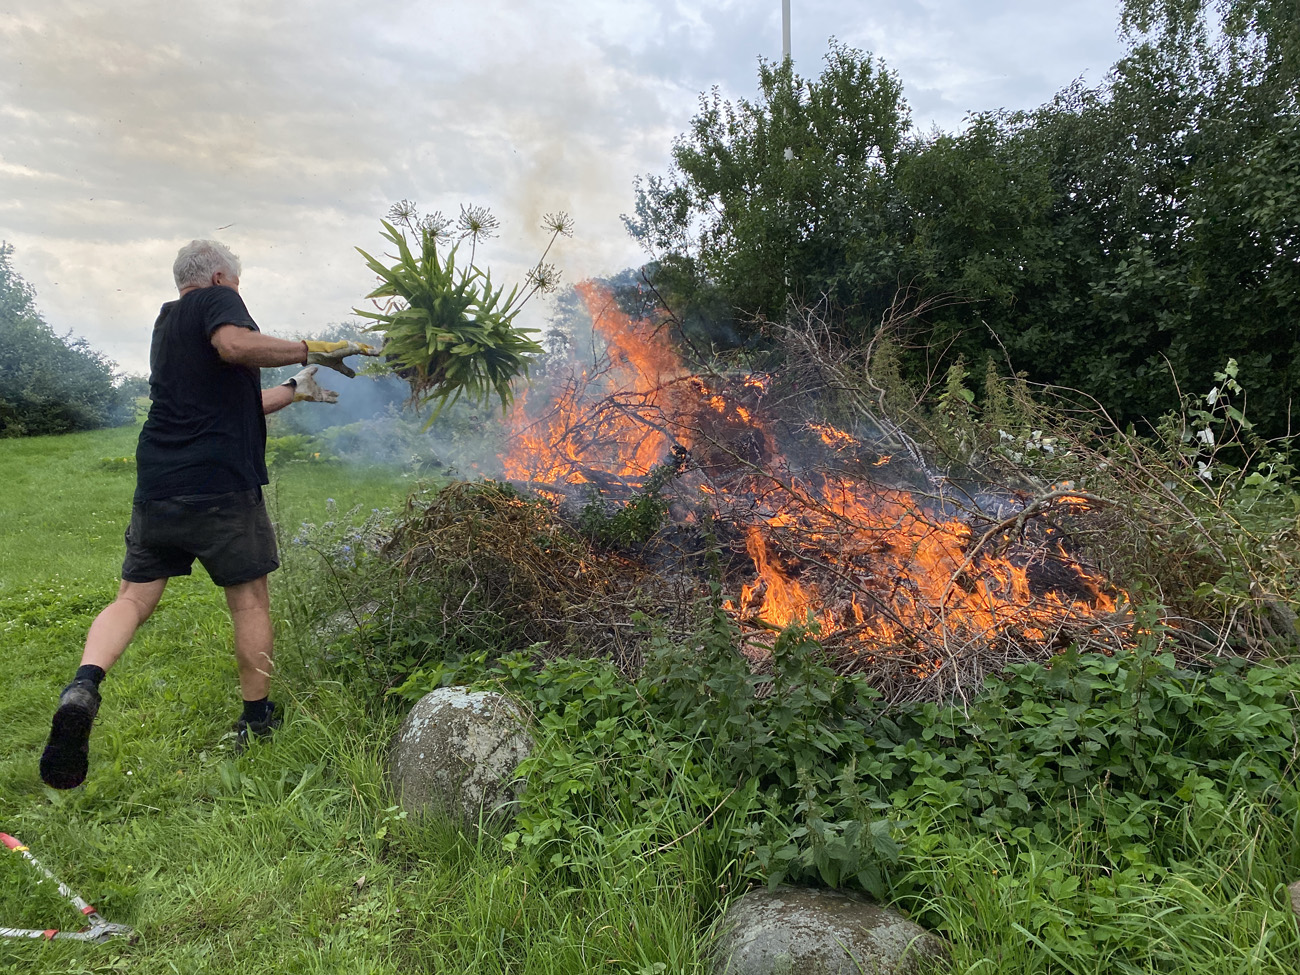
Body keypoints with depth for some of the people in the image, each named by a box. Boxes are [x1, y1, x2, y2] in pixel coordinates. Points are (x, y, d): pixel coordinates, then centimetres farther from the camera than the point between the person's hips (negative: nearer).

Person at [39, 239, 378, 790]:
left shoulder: (166, 323, 24)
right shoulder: (215, 299, -1)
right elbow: (235, 344, -27)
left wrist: (296, 391, 38)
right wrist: (311, 350, -17)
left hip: (155, 489, 7)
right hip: (220, 486, -7)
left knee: (133, 598, 10)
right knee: (249, 599, 8)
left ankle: (83, 688, -17)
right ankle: (258, 721, 18)